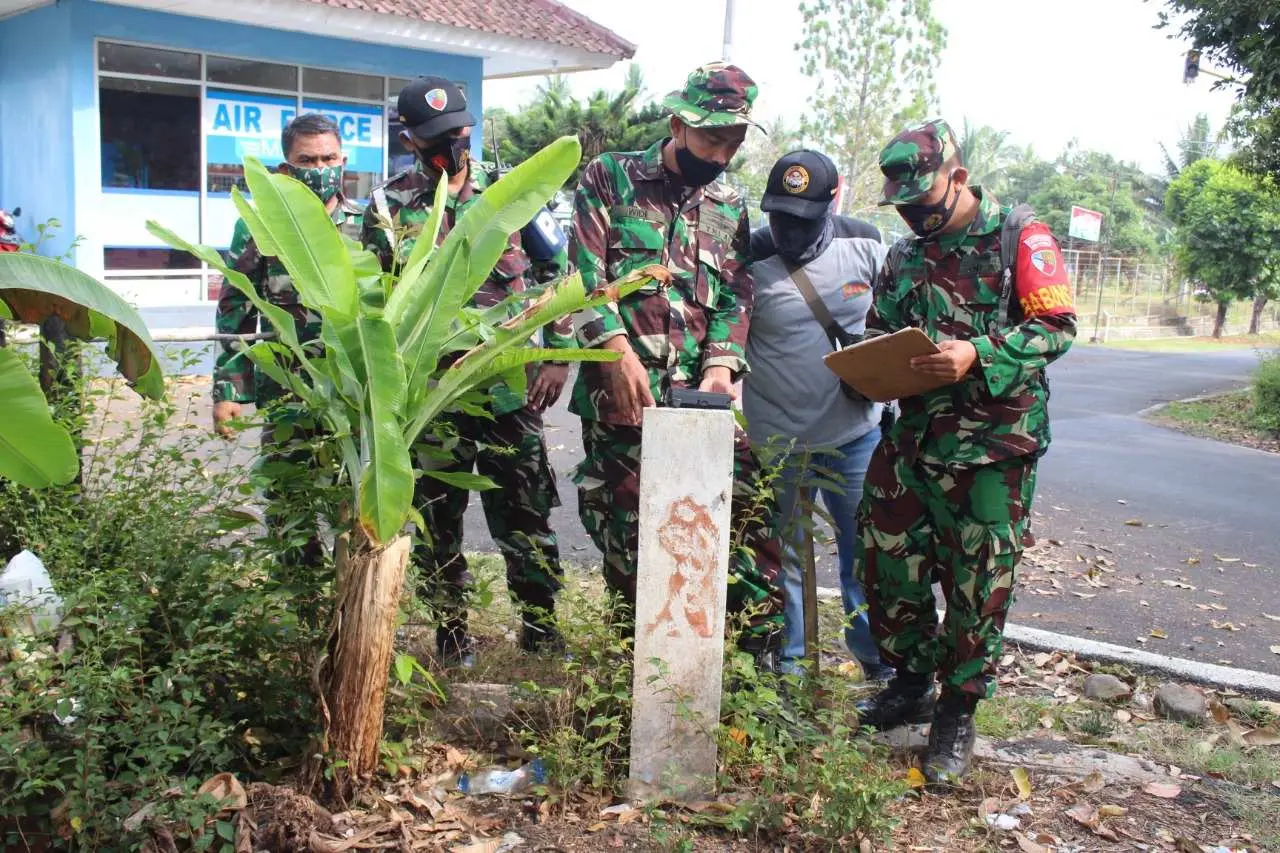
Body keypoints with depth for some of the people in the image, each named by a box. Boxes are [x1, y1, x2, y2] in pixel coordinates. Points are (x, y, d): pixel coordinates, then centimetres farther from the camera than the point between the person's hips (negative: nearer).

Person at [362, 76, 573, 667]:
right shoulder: (389, 208, 4)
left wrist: (558, 356, 0)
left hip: (509, 385, 0)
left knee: (524, 508, 5)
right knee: (437, 511, 8)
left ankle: (540, 624, 18)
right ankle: (451, 626, 23)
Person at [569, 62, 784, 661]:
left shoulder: (730, 205, 15)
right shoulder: (608, 178, 4)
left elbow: (734, 295, 9)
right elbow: (587, 274, -6)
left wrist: (722, 364, -9)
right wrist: (618, 350, -19)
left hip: (701, 396, 3)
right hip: (621, 393, -3)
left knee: (751, 512, -6)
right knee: (627, 536, 5)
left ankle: (761, 656, 7)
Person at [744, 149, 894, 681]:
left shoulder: (865, 247, -1)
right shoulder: (752, 260, -8)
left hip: (856, 435, 2)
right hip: (776, 443, -1)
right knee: (783, 557, 11)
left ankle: (880, 662, 28)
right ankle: (784, 667, 26)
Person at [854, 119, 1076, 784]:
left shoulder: (1018, 240, -3)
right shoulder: (903, 258, 15)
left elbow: (1057, 326, -9)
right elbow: (878, 335, 22)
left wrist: (979, 353, -23)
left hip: (991, 448, -5)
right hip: (911, 441, 6)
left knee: (978, 584, 2)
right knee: (888, 566, 8)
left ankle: (957, 712, 18)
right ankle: (912, 683, 30)